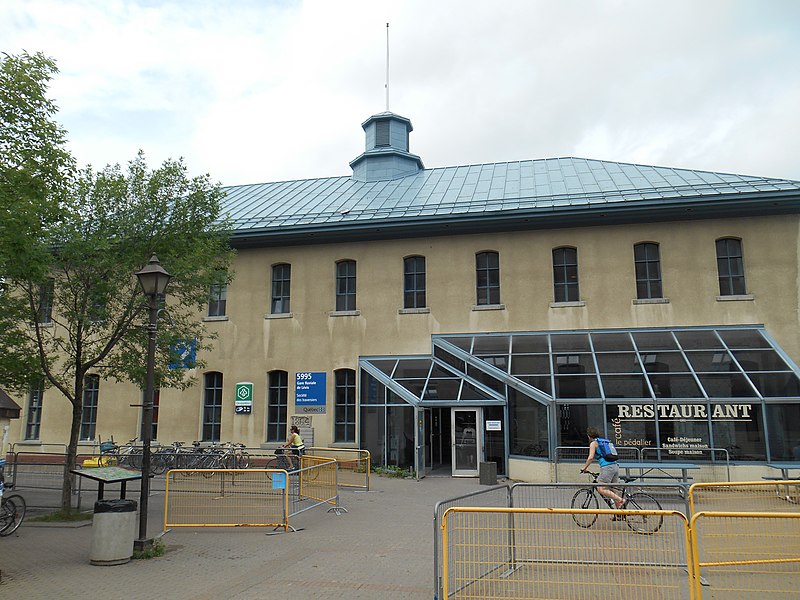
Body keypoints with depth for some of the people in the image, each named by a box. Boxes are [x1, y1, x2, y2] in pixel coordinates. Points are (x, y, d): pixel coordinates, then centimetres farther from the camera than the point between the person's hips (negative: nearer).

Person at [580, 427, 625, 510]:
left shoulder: (593, 443, 3)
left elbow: (591, 457, -9)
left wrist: (584, 468, 1)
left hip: (607, 467, -8)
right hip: (616, 466, 8)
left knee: (601, 489, -8)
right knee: (611, 490, 13)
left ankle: (620, 500, -18)